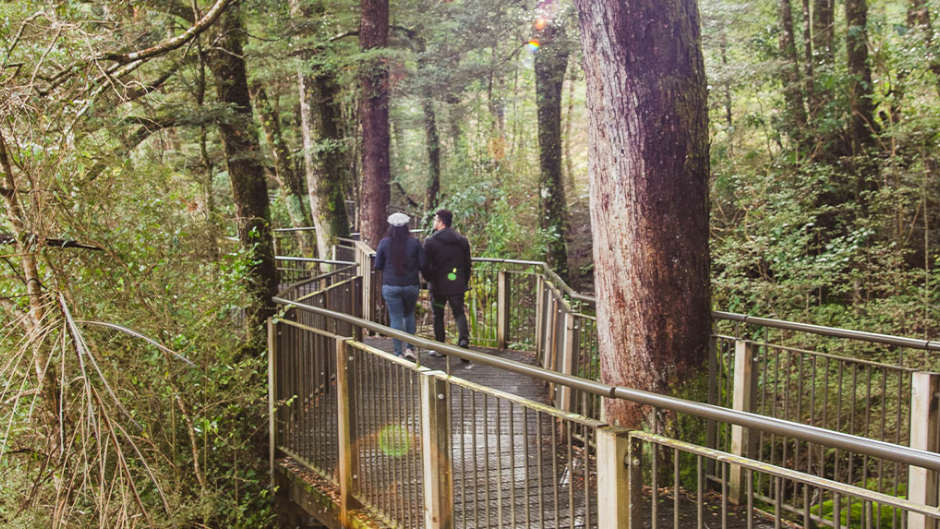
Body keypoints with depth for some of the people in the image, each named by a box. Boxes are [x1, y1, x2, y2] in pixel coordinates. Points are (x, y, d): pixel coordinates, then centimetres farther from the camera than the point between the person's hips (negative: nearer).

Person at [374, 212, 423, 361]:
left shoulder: (384, 243, -7)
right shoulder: (414, 243, -6)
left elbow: (378, 265, -3)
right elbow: (422, 264, -5)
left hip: (391, 286, -1)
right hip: (411, 285, 1)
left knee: (395, 319, 5)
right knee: (409, 315, 21)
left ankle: (398, 353, 5)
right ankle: (410, 348, 13)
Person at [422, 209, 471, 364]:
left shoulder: (430, 241, -9)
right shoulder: (462, 240, 4)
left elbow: (425, 266, -10)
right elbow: (467, 265, 8)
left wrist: (429, 279, 8)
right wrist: (464, 283, 18)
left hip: (438, 286, -3)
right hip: (457, 286, 3)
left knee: (438, 316, 12)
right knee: (459, 313, 10)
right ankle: (463, 337, -16)